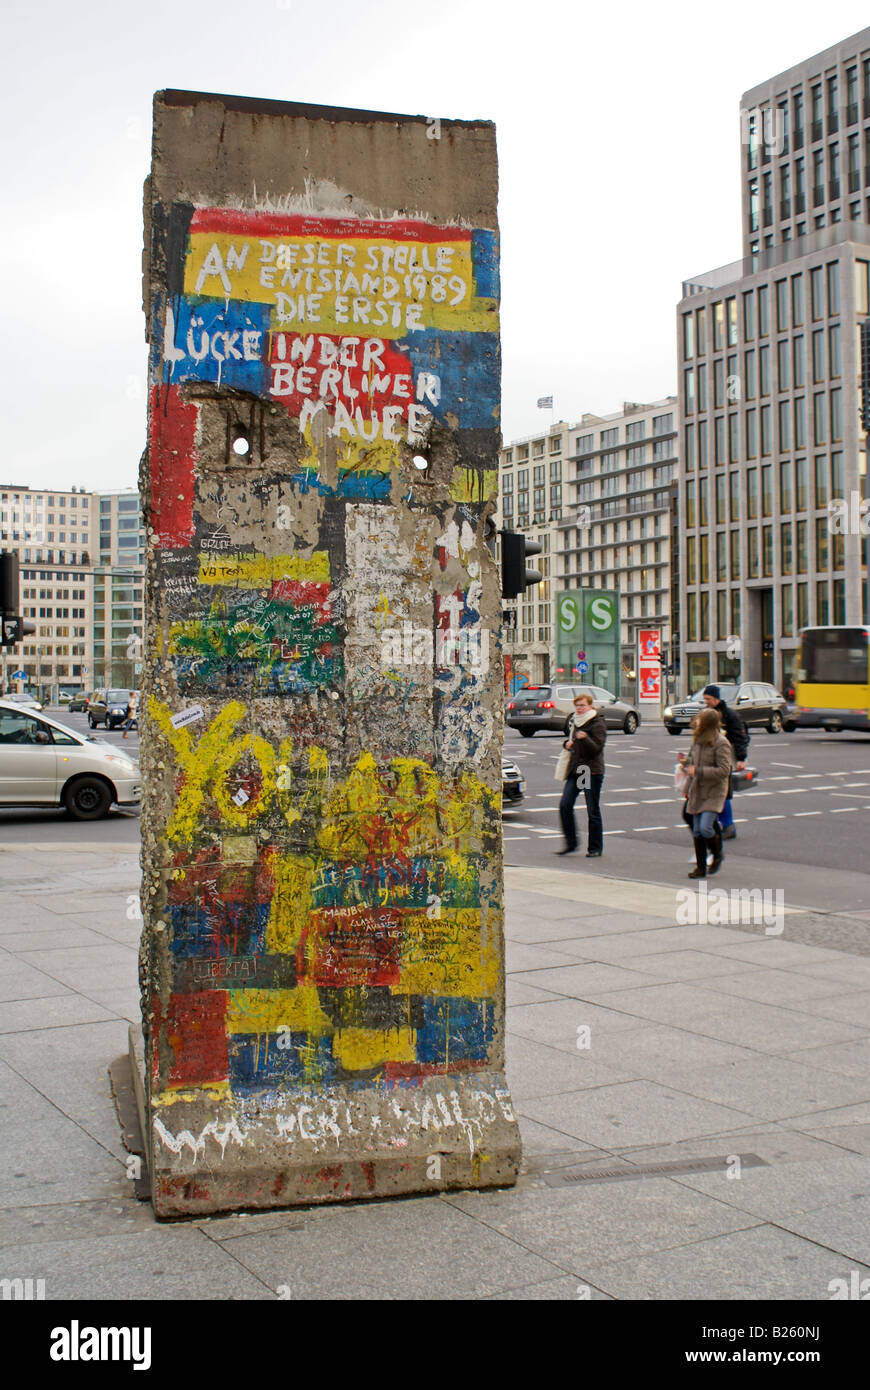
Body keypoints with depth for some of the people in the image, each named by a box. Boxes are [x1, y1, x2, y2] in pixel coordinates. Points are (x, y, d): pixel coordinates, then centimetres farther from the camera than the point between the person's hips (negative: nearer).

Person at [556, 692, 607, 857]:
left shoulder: (597, 724, -7)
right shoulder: (575, 722, 15)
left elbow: (597, 748, -17)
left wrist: (585, 738, -33)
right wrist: (568, 743, 7)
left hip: (592, 771, -7)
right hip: (574, 770, 7)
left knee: (593, 811, -1)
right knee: (565, 805, -4)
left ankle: (595, 848, 9)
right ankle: (570, 843, 6)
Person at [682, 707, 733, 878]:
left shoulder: (721, 743, -14)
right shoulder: (698, 740, 9)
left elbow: (724, 770, -20)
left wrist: (698, 771, -22)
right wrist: (687, 765, 2)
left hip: (713, 793, -7)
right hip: (697, 792, 7)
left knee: (705, 827, -17)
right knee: (697, 831, 7)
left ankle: (717, 854, 11)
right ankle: (700, 867, 17)